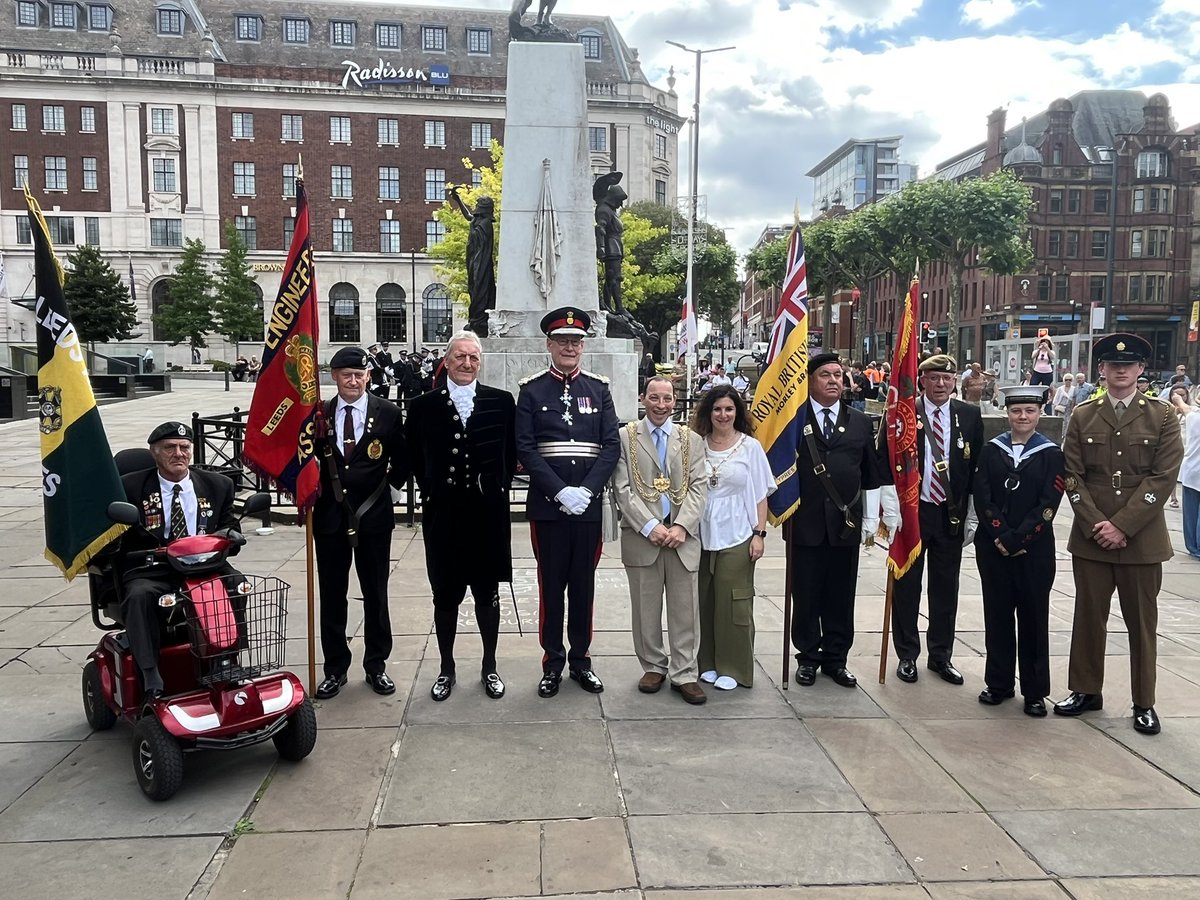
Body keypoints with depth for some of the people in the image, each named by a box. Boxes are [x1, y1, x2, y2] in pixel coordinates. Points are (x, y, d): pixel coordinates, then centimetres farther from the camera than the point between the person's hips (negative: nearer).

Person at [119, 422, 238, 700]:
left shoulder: (217, 485, 14)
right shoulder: (130, 488, 7)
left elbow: (229, 526, 21)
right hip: (150, 572, -1)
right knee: (139, 596, -34)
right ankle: (152, 680, -34)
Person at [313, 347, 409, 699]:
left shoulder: (388, 413, -3)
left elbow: (403, 462, 4)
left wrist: (388, 487, -3)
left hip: (373, 516, -1)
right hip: (330, 516, 2)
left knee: (376, 594, 9)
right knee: (332, 596, 9)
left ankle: (376, 666, 23)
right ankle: (335, 669, 23)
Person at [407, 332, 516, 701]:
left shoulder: (502, 402, 0)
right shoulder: (423, 406, 0)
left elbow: (512, 452, 7)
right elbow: (414, 458, 9)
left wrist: (498, 487, 2)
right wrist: (431, 490, 5)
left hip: (488, 512, 0)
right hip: (442, 514, 0)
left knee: (487, 592, 11)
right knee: (445, 594, 10)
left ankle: (489, 667, 26)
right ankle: (446, 669, 26)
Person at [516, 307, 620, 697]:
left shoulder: (599, 390, 7)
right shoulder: (531, 390, 1)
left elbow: (612, 446, 1)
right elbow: (525, 449, -6)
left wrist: (586, 490, -12)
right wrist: (561, 492, -15)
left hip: (589, 505, 2)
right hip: (548, 505, -2)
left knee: (584, 585, 11)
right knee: (551, 586, 6)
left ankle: (581, 660, 24)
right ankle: (552, 662, 19)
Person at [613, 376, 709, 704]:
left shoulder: (692, 440, 10)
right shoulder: (626, 437, 3)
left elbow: (698, 487, 3)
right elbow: (623, 488, -3)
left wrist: (681, 526, -11)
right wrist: (649, 526, -12)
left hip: (683, 536, 1)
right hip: (641, 535, -1)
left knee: (685, 608, 4)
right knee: (646, 609, 8)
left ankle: (684, 673, 14)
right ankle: (654, 667, 23)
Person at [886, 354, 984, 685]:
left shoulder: (970, 416, 3)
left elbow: (977, 468, 5)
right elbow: (887, 462, -4)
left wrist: (972, 515, 2)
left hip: (952, 514, 2)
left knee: (946, 587, 11)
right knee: (906, 586, 7)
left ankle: (940, 655, 25)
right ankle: (907, 655, 20)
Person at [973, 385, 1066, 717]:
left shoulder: (1051, 454, 0)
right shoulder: (990, 450, 4)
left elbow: (1047, 505, -8)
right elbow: (982, 499, -1)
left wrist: (1016, 539, -14)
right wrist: (1000, 537, -12)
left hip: (1034, 550, -1)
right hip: (993, 548, 2)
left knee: (1034, 618, 5)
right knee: (997, 615, 8)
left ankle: (1035, 691, 17)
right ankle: (999, 683, 20)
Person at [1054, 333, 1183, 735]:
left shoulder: (1162, 417, 1)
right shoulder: (1083, 417, 5)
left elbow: (1163, 477, -7)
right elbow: (1072, 476, 1)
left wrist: (1121, 525, -14)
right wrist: (1096, 525, -10)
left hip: (1142, 539, -1)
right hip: (1091, 537, 1)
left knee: (1142, 622, 7)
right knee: (1088, 616, 9)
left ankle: (1144, 703, 19)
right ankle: (1086, 690, 23)